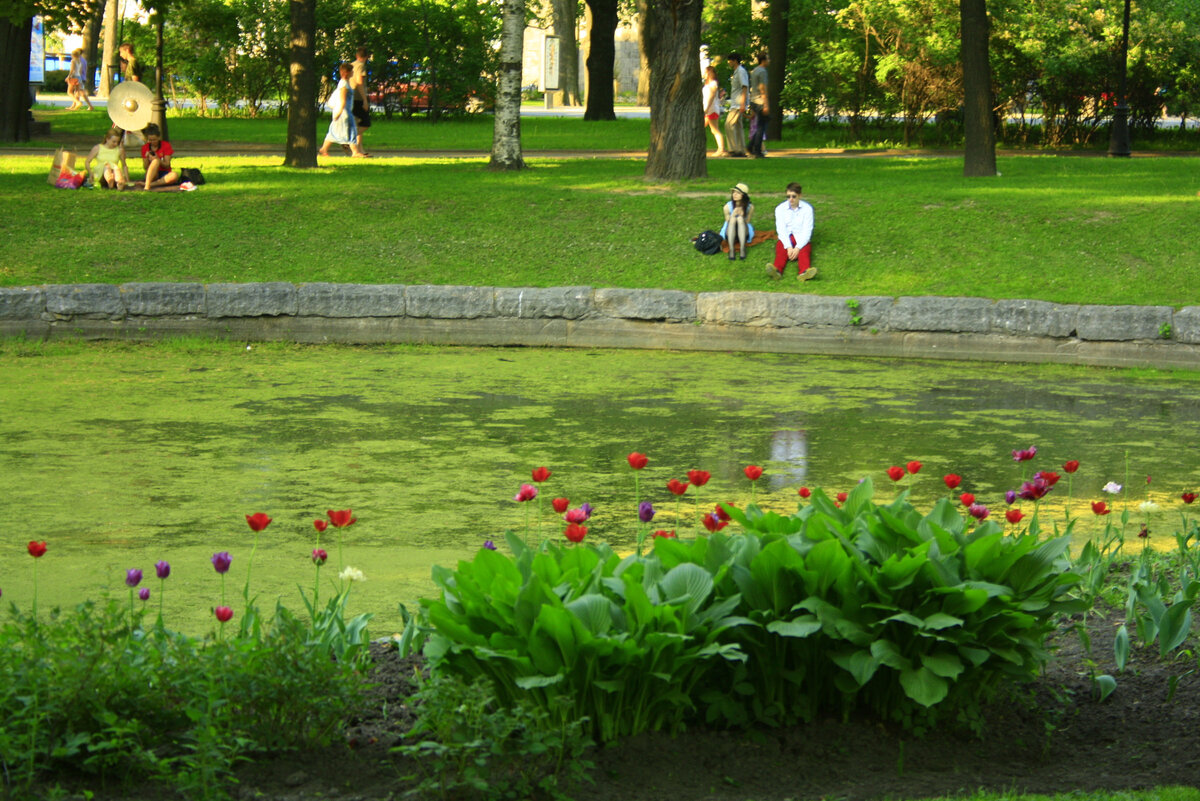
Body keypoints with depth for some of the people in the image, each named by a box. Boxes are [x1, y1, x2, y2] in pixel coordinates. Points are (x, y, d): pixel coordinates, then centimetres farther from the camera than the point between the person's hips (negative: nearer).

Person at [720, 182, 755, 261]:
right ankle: (731, 250, -34)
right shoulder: (728, 206, -8)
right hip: (730, 235, 0)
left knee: (740, 219, -30)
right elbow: (728, 222, -3)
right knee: (733, 219, -31)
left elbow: (746, 223, -2)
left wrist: (742, 216, -23)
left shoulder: (750, 207, -8)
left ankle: (743, 249, -34)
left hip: (743, 235, 0)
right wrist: (733, 215, -23)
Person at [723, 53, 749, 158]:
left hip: (738, 104, -10)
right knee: (738, 126, 8)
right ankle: (741, 151, 7)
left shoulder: (741, 71, -10)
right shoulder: (736, 72, 20)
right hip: (735, 104, 10)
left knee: (729, 124, -14)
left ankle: (734, 149, -16)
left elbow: (745, 87, -18)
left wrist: (743, 104, -24)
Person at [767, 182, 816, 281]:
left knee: (804, 252, -32)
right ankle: (777, 270, -62)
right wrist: (789, 247, -23)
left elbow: (807, 230, -8)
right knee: (781, 251, -31)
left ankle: (804, 272, -64)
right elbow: (781, 229, -7)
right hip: (785, 238, 1)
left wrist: (797, 248, -23)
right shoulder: (780, 208, 3)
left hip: (801, 239, -1)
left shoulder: (807, 208, -1)